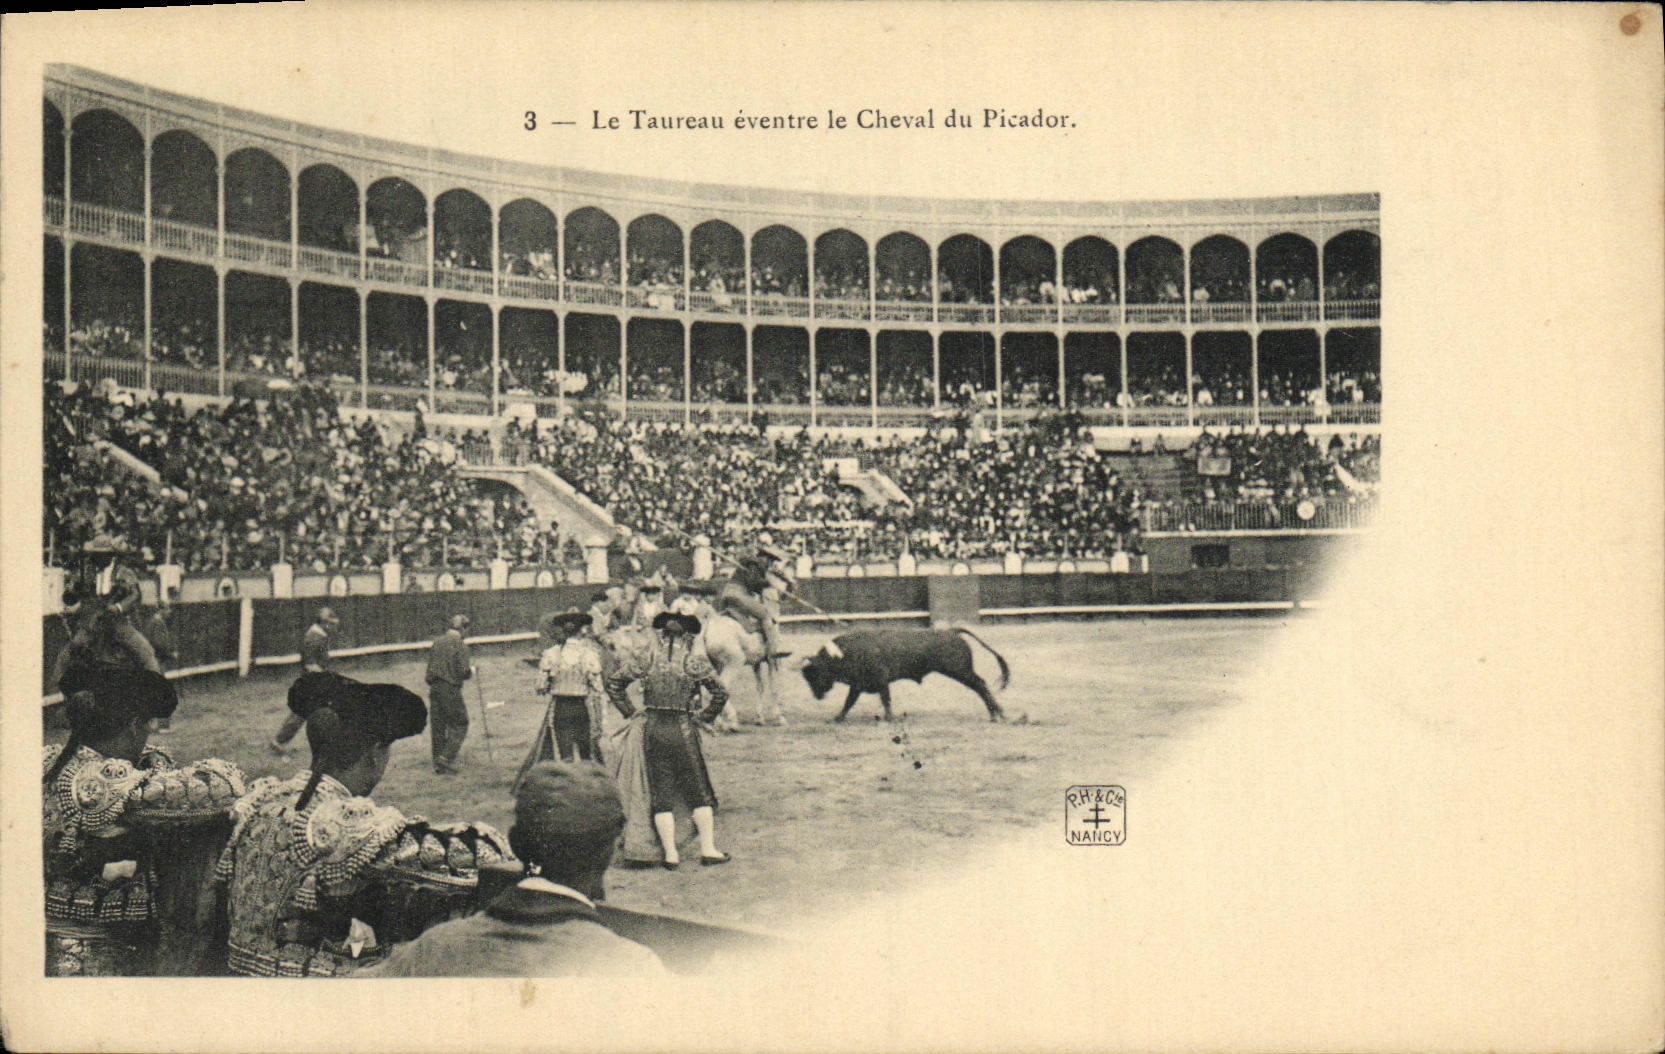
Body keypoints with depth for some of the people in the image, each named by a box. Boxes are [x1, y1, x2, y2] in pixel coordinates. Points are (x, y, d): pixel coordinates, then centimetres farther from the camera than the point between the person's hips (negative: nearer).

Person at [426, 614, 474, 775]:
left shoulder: (437, 641, 9)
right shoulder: (460, 644, -11)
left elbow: (430, 666, 14)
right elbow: (463, 671, -15)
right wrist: (471, 670, 6)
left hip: (434, 687, 7)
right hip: (450, 688, -7)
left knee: (438, 724, 11)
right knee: (460, 723, 4)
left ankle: (438, 764, 15)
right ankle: (447, 757, -8)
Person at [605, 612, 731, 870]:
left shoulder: (646, 657, 0)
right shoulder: (694, 660, -7)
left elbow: (613, 683, 3)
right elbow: (720, 693, -9)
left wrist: (629, 711, 11)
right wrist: (706, 716, 5)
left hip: (652, 729, 2)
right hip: (682, 729, -2)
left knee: (660, 794, 9)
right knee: (699, 792, 12)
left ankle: (670, 854, 9)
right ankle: (708, 849, 14)